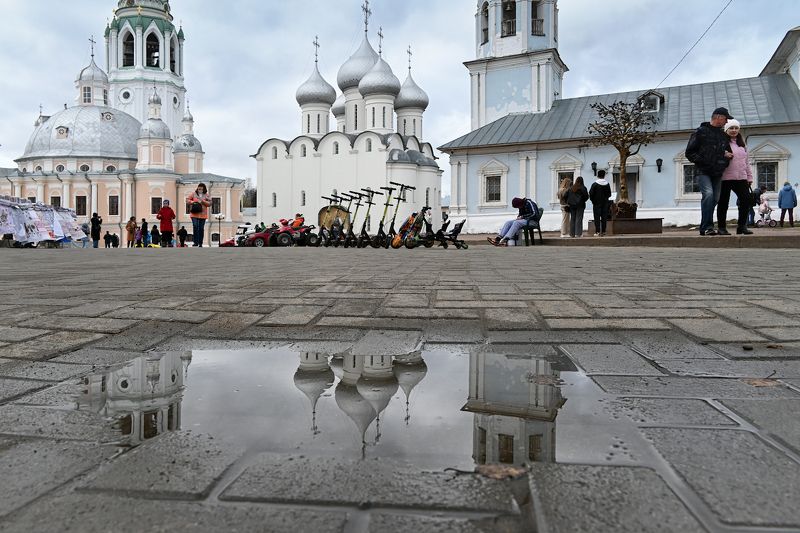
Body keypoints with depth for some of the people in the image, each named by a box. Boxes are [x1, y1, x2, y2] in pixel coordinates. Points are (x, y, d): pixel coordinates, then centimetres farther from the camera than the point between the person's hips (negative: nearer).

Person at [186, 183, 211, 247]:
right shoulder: (193, 194, 8)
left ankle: (200, 243, 12)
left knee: (201, 229, 4)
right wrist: (192, 202, -8)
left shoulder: (206, 195, 7)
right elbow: (187, 200, 11)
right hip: (194, 214, -1)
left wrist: (202, 201, -13)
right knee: (195, 226, -14)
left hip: (203, 214, 1)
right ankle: (195, 242, -9)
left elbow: (209, 203, 0)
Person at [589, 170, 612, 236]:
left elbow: (590, 194, -8)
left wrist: (593, 201, 6)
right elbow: (609, 194, 8)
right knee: (604, 217, 6)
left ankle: (597, 232, -8)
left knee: (597, 218, -2)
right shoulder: (607, 184, 3)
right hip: (605, 203, 3)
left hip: (597, 203, -3)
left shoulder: (595, 184, -8)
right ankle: (603, 232, 5)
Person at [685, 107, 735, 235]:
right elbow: (689, 152, -2)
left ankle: (704, 227, 12)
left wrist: (727, 155, 7)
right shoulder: (700, 132, 1)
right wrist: (702, 161, -13)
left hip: (717, 173, 7)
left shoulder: (723, 135, 20)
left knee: (715, 199, 3)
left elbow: (727, 151, 31)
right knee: (708, 194, -25)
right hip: (703, 172, -7)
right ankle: (707, 226, -25)